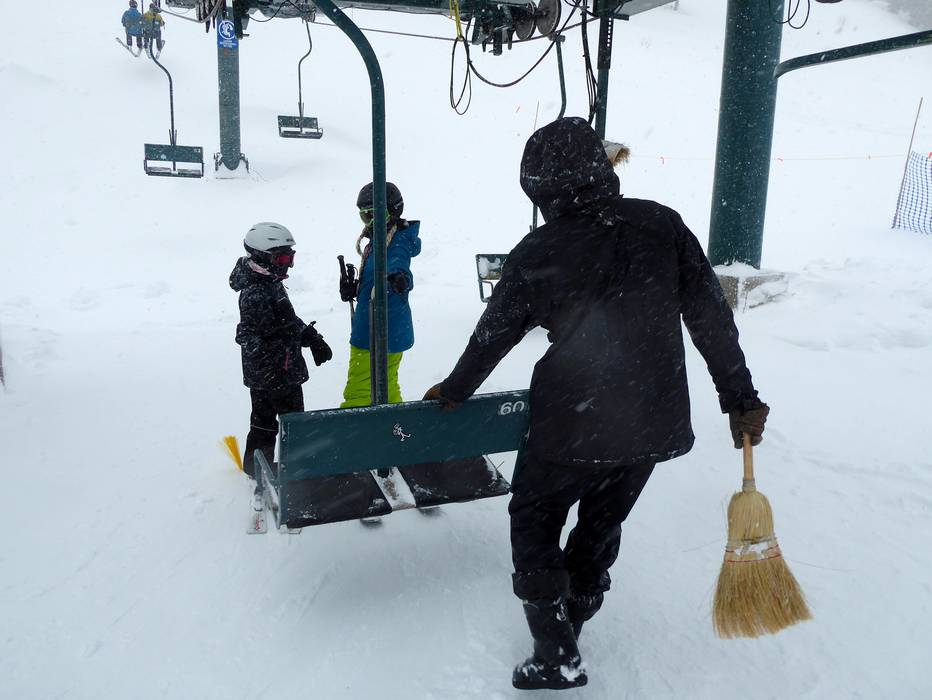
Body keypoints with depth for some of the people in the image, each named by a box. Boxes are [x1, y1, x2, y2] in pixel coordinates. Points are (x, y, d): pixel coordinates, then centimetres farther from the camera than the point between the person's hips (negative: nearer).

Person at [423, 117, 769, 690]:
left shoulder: (537, 254, -12)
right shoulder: (662, 225, -5)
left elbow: (494, 335, 1)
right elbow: (712, 316, -2)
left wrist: (455, 391, 18)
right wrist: (741, 397, 8)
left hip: (573, 425, -4)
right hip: (654, 422, 5)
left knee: (534, 523, 18)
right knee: (601, 527, 24)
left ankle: (558, 658, 21)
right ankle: (566, 629, 44)